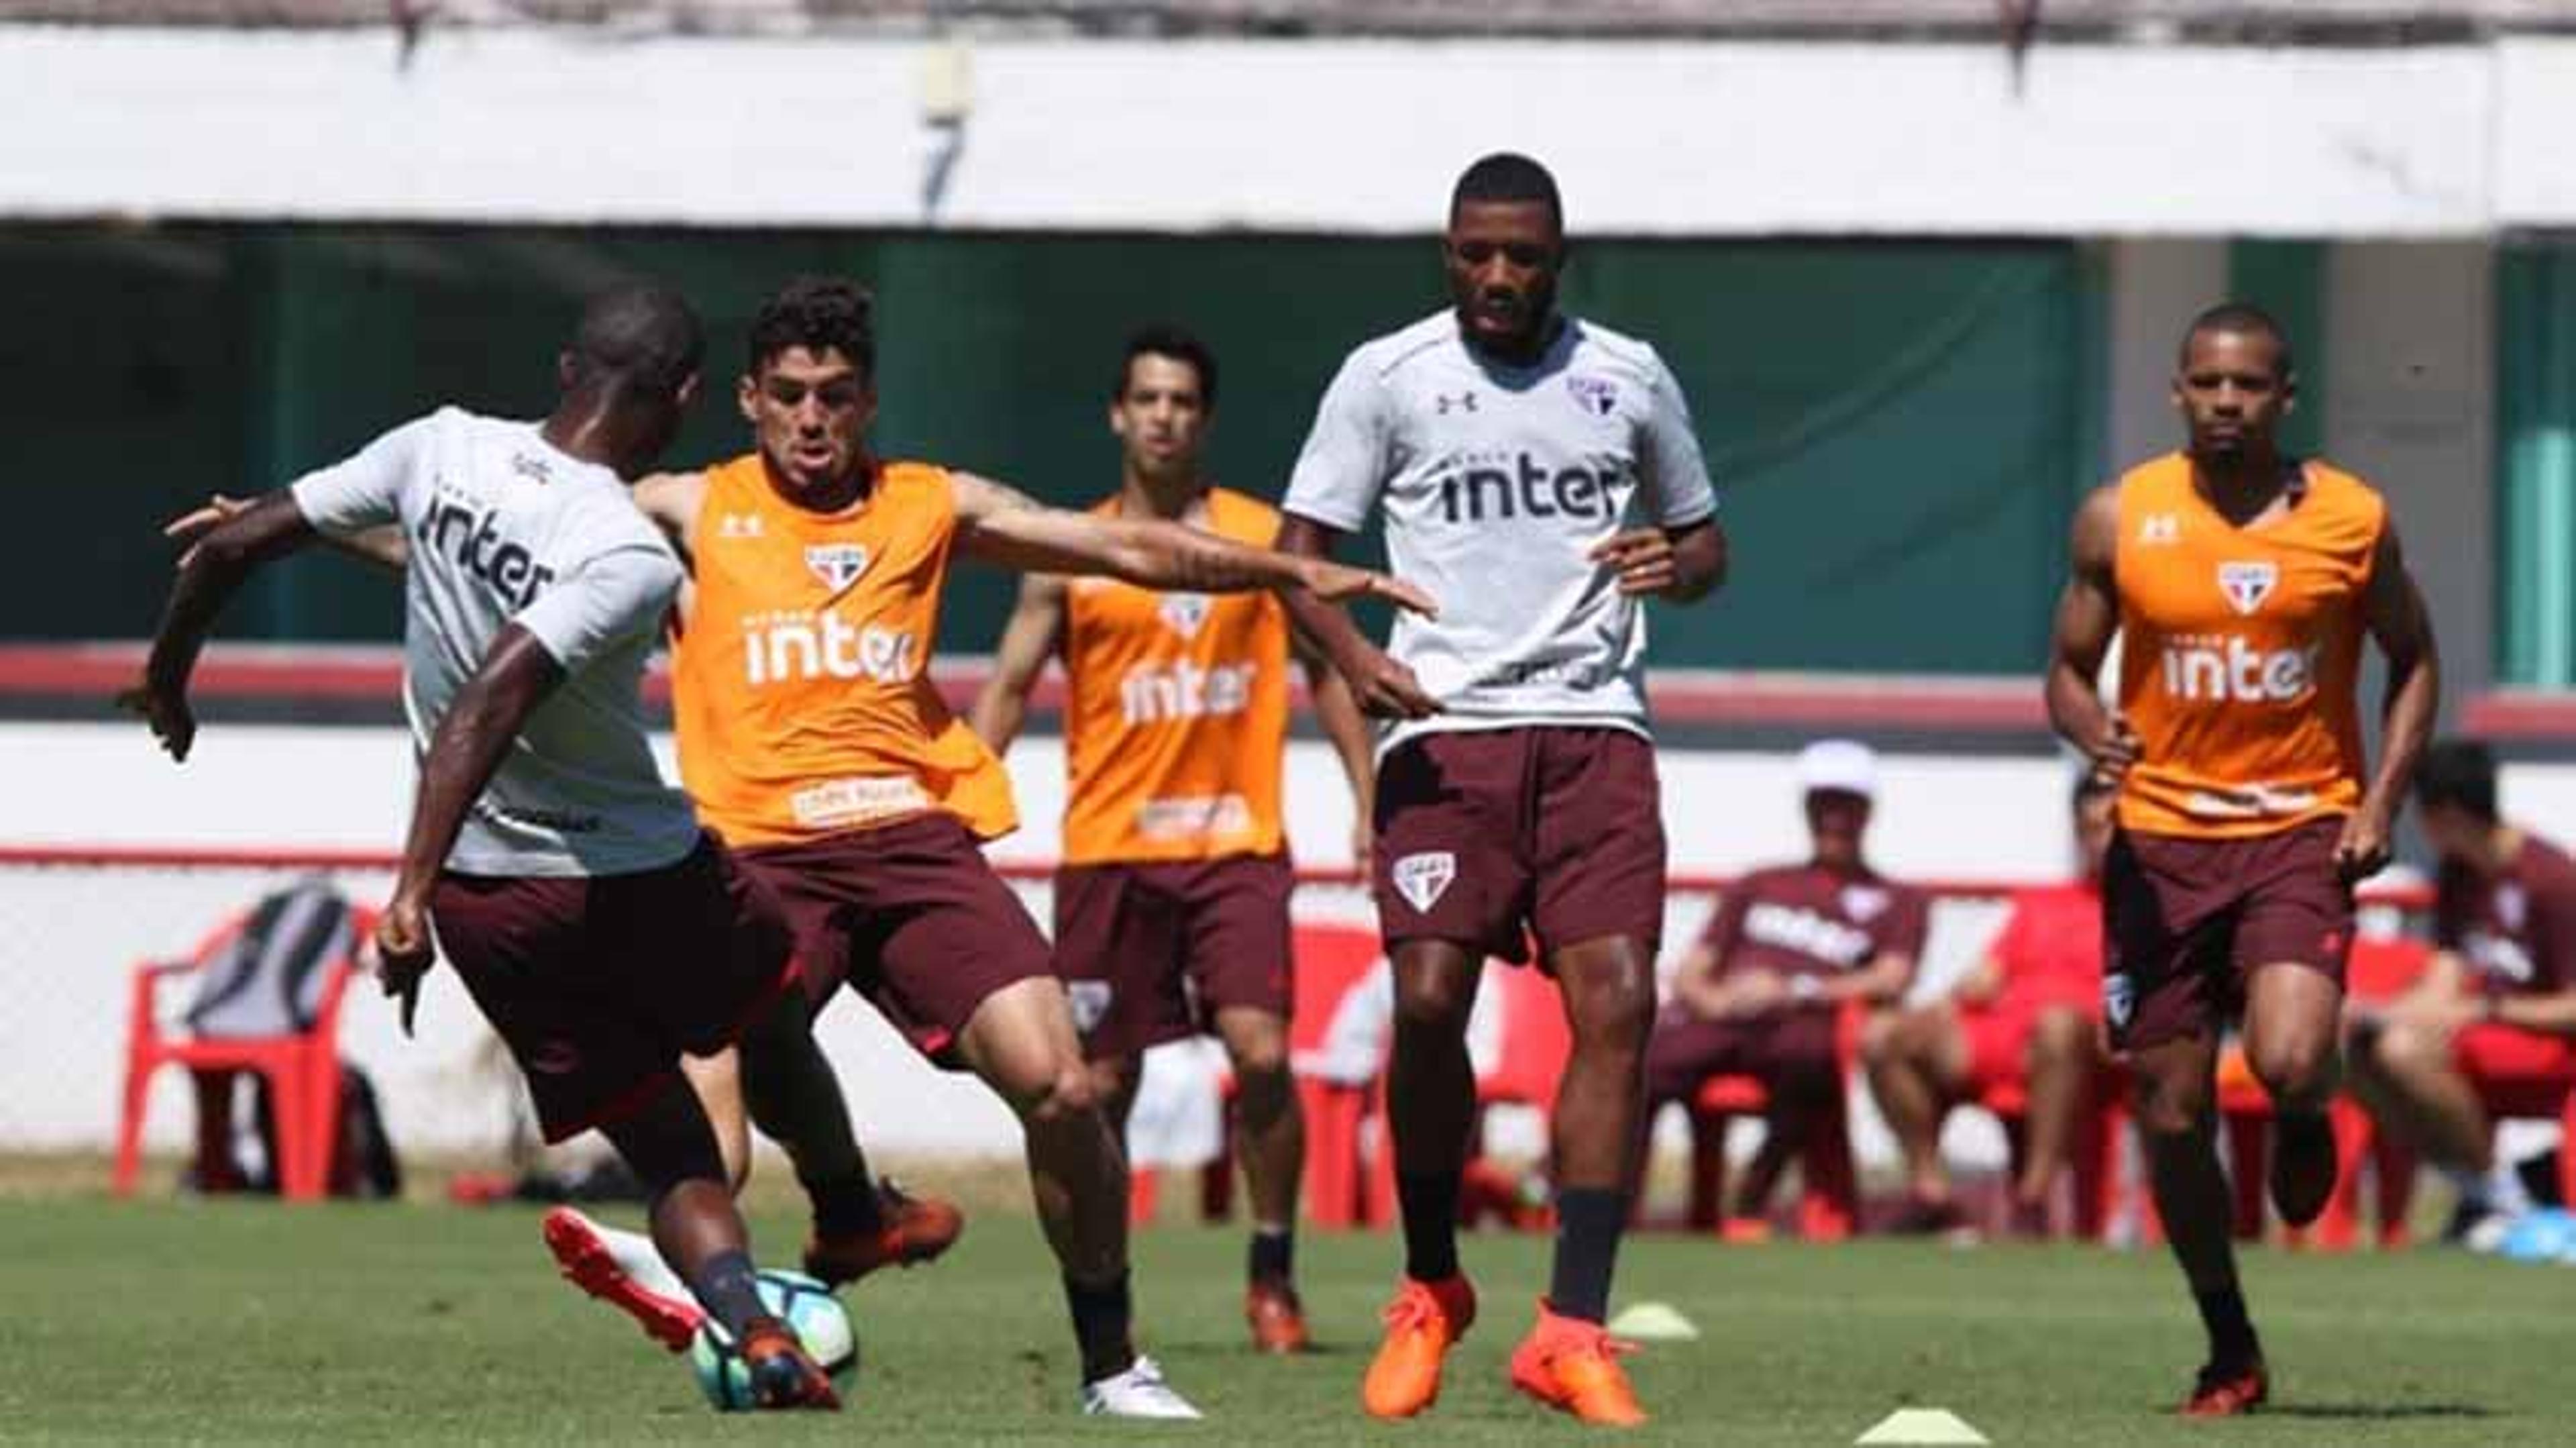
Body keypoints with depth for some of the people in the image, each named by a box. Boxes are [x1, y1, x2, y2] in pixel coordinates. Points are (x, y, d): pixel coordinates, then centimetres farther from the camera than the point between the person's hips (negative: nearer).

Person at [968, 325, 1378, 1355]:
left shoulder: (1265, 536, 6)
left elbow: (1326, 667, 10)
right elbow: (1010, 686, 5)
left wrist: (1367, 802, 3)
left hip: (1238, 843, -1)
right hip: (1109, 845, 1)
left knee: (1261, 1054, -14)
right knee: (1102, 1081, 3)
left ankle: (1273, 1274, 2)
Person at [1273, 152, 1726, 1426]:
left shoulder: (1629, 377, 12)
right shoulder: (1387, 376, 5)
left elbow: (1704, 538, 22)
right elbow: (1299, 545, 5)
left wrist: (1674, 564, -3)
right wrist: (1356, 658, -14)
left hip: (1593, 731, 2)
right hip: (1445, 730, -2)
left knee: (1616, 1003, -13)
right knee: (1429, 999, -14)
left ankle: (1572, 1331, -11)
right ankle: (1429, 1292, 11)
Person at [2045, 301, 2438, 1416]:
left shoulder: (2352, 521, -2)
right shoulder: (2119, 520, 0)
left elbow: (2413, 664, 11)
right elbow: (2069, 671, 9)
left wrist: (2381, 803, -3)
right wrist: (2092, 730, -15)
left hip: (2301, 831, -2)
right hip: (2161, 838, 2)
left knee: (2288, 1061, -25)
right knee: (2172, 1117, 2)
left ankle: (2305, 1121, 14)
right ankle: (2231, 1353, 20)